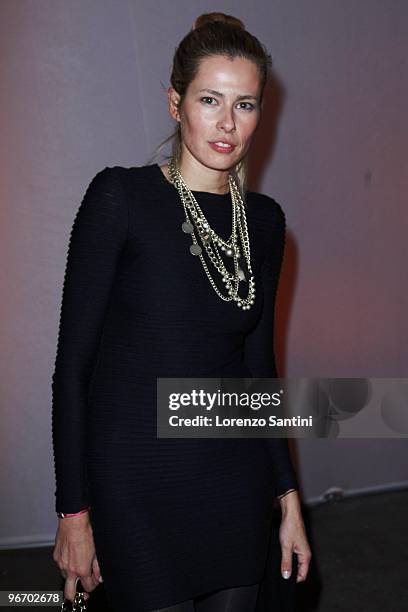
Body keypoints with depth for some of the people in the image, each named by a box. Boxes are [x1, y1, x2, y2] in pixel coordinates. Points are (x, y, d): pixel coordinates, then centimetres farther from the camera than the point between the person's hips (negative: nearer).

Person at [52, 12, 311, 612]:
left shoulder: (264, 219, 4)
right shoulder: (120, 196, -11)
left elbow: (258, 365, 9)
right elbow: (74, 362, -10)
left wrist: (289, 499, 8)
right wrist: (73, 512, -10)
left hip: (237, 481, 5)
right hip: (135, 484, -4)